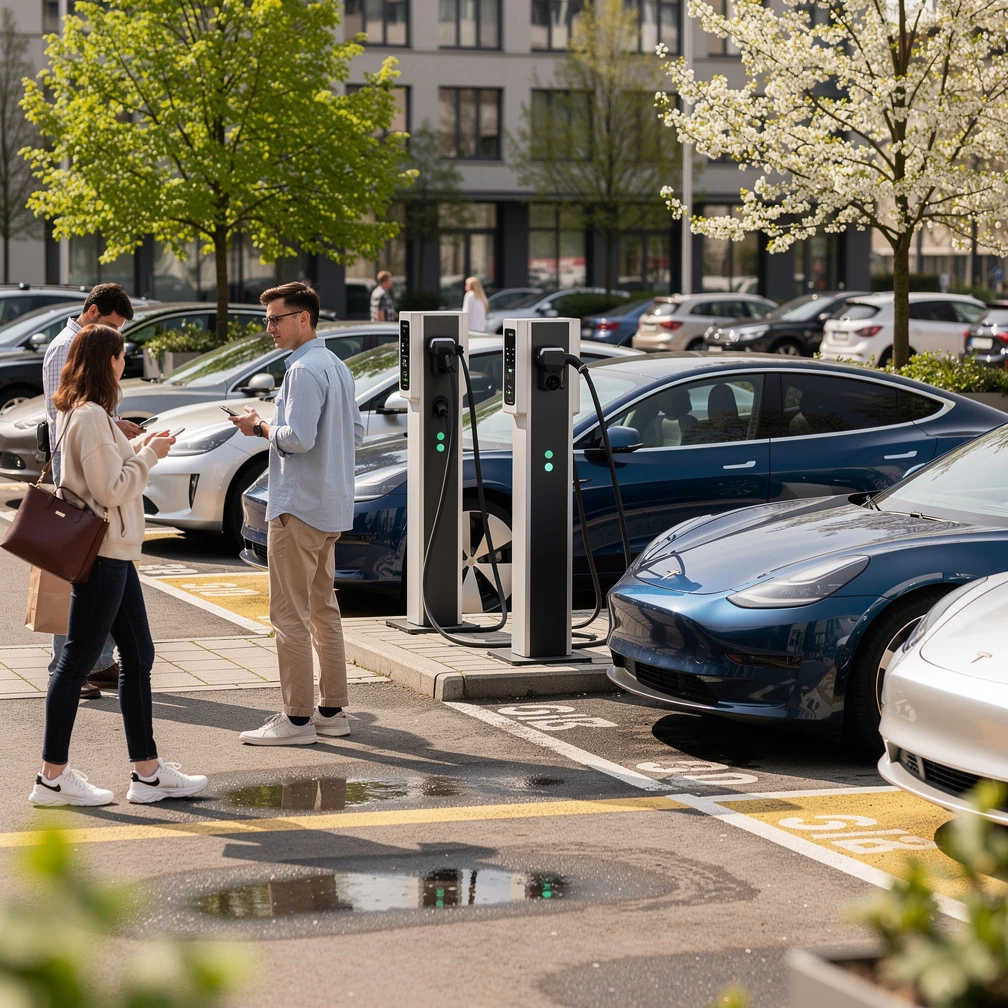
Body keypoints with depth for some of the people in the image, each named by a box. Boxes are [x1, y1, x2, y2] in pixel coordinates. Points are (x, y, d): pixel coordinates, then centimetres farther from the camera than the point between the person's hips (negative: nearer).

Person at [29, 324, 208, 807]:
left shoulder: (80, 414, 14)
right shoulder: (90, 417, -18)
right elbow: (111, 489, -20)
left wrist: (139, 448, 14)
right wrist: (149, 455, -9)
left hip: (113, 554, 11)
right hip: (102, 554, -11)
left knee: (138, 657, 12)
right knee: (77, 661, -3)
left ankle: (148, 771, 17)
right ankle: (53, 777, 4)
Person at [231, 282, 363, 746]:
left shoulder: (304, 371, -16)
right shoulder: (337, 367, 13)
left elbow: (298, 439, -24)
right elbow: (356, 431, 18)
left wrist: (260, 426, -8)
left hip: (299, 506, -10)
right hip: (333, 506, 10)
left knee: (290, 614, -5)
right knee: (323, 608, 15)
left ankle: (297, 718, -3)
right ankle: (332, 710, 19)